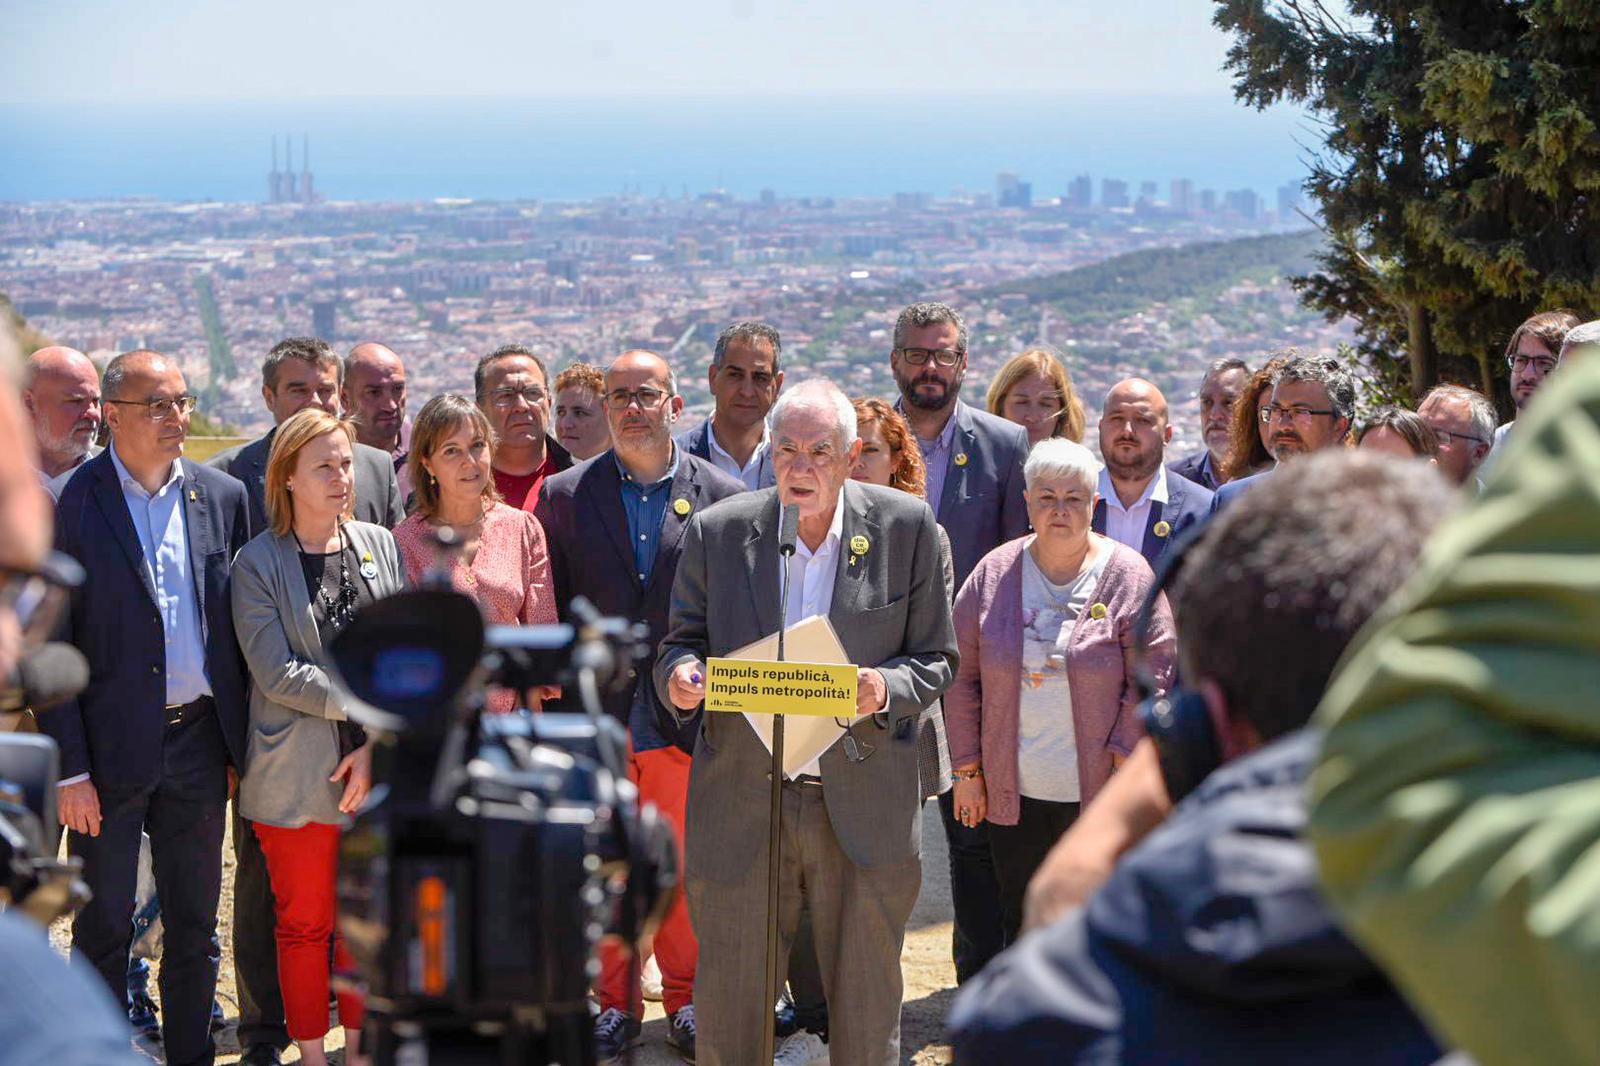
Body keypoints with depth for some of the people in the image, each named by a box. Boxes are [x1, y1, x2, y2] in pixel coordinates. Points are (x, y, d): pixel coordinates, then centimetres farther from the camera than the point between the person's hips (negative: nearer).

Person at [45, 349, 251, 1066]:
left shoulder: (223, 497, 5)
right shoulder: (69, 503, -8)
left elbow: (241, 627, 10)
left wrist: (243, 744, 6)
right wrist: (69, 767, -12)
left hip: (199, 738, 4)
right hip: (110, 747, -4)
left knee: (195, 925, 13)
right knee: (104, 929, 5)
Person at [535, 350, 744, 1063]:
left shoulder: (723, 497, 2)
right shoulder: (563, 497, 4)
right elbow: (549, 614, 5)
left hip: (685, 718, 0)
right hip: (596, 720, 0)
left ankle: (686, 1000, 23)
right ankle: (614, 1002, 20)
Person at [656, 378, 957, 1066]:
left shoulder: (906, 529, -1)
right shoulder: (718, 532, 1)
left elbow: (936, 660, 3)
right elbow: (681, 643, 9)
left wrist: (887, 689, -18)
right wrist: (679, 676, -14)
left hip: (865, 807, 0)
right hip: (740, 802, 1)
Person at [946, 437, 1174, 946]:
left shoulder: (1128, 577, -3)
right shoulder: (994, 575, 5)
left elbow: (1152, 680, -5)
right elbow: (964, 678, 9)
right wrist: (968, 771, 6)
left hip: (1097, 791, -3)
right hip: (1013, 791, 3)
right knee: (1020, 924, 8)